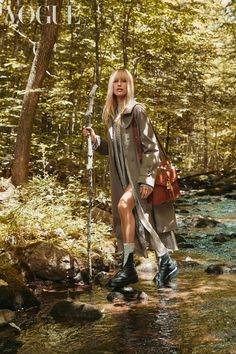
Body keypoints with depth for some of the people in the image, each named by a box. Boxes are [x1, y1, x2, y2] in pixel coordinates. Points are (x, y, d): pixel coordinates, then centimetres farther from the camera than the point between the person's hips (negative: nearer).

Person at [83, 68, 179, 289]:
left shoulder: (137, 110, -8)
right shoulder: (111, 115, 13)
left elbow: (151, 147, -13)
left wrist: (146, 178, -20)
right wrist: (95, 140, 3)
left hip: (141, 172, -8)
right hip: (123, 176, 8)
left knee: (124, 205, -26)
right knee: (141, 219, 5)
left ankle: (128, 267, -20)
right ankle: (165, 263, 15)